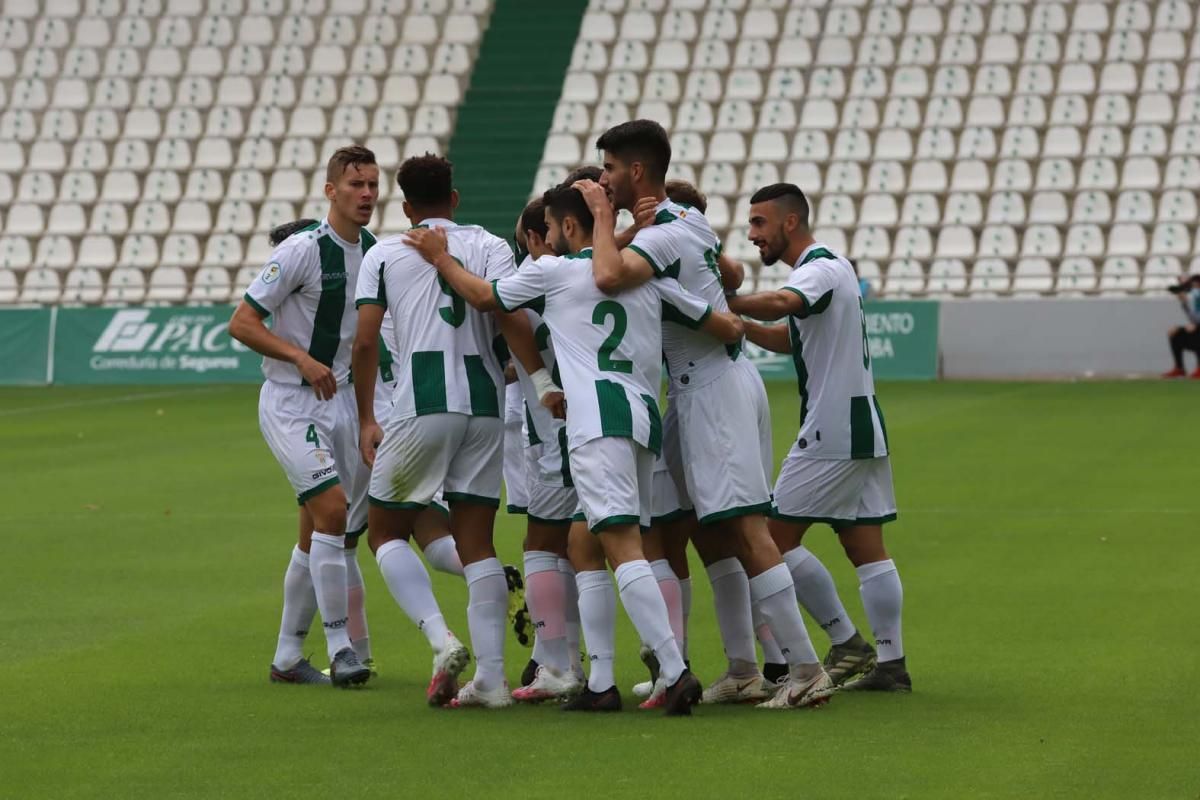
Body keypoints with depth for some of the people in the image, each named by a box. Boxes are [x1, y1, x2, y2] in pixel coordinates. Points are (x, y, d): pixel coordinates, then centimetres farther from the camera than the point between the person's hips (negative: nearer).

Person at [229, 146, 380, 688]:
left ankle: (288, 657, 17)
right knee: (332, 507, -20)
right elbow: (241, 323, -14)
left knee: (317, 532, 8)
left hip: (338, 400, 7)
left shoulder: (375, 252, 6)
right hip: (289, 402, -7)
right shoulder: (302, 250, -15)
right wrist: (301, 358, -23)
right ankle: (339, 645, -15)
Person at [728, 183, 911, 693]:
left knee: (778, 535, -5)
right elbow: (790, 336, 25)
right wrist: (740, 326, 12)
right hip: (860, 427, 10)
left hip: (832, 433, -10)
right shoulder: (831, 266, 18)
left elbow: (779, 304, -36)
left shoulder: (820, 268, -13)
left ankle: (846, 645, -2)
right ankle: (891, 664, 6)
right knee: (866, 548, 8)